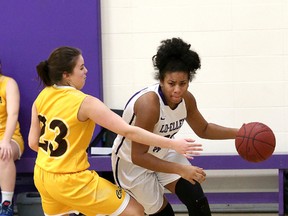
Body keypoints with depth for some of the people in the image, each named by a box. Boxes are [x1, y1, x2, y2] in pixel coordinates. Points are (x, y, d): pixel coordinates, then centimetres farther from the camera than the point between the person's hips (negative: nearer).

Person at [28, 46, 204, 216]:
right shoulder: (85, 103, -20)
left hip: (42, 176, 8)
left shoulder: (42, 97, 0)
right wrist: (172, 144, -21)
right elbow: (129, 131, -23)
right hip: (71, 181, -7)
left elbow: (33, 142, 5)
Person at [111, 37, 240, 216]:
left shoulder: (186, 99, -15)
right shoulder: (149, 104, -37)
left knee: (198, 202, -7)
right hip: (132, 162, -6)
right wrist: (180, 169, -37)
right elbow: (138, 156, -35)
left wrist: (237, 133, -6)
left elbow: (203, 129, 7)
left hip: (163, 153, 6)